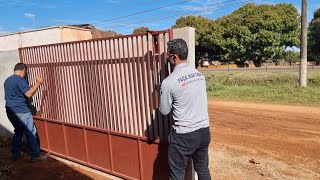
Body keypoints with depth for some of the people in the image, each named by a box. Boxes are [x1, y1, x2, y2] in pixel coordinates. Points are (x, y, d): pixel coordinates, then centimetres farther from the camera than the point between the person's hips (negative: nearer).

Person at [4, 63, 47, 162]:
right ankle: (36, 155, 2)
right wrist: (38, 83, -11)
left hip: (10, 111, 9)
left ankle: (15, 154, 25)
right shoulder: (20, 80, -14)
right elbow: (29, 94, -20)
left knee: (18, 131, 20)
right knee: (31, 133, -2)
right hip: (21, 111, -9)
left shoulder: (7, 80, 14)